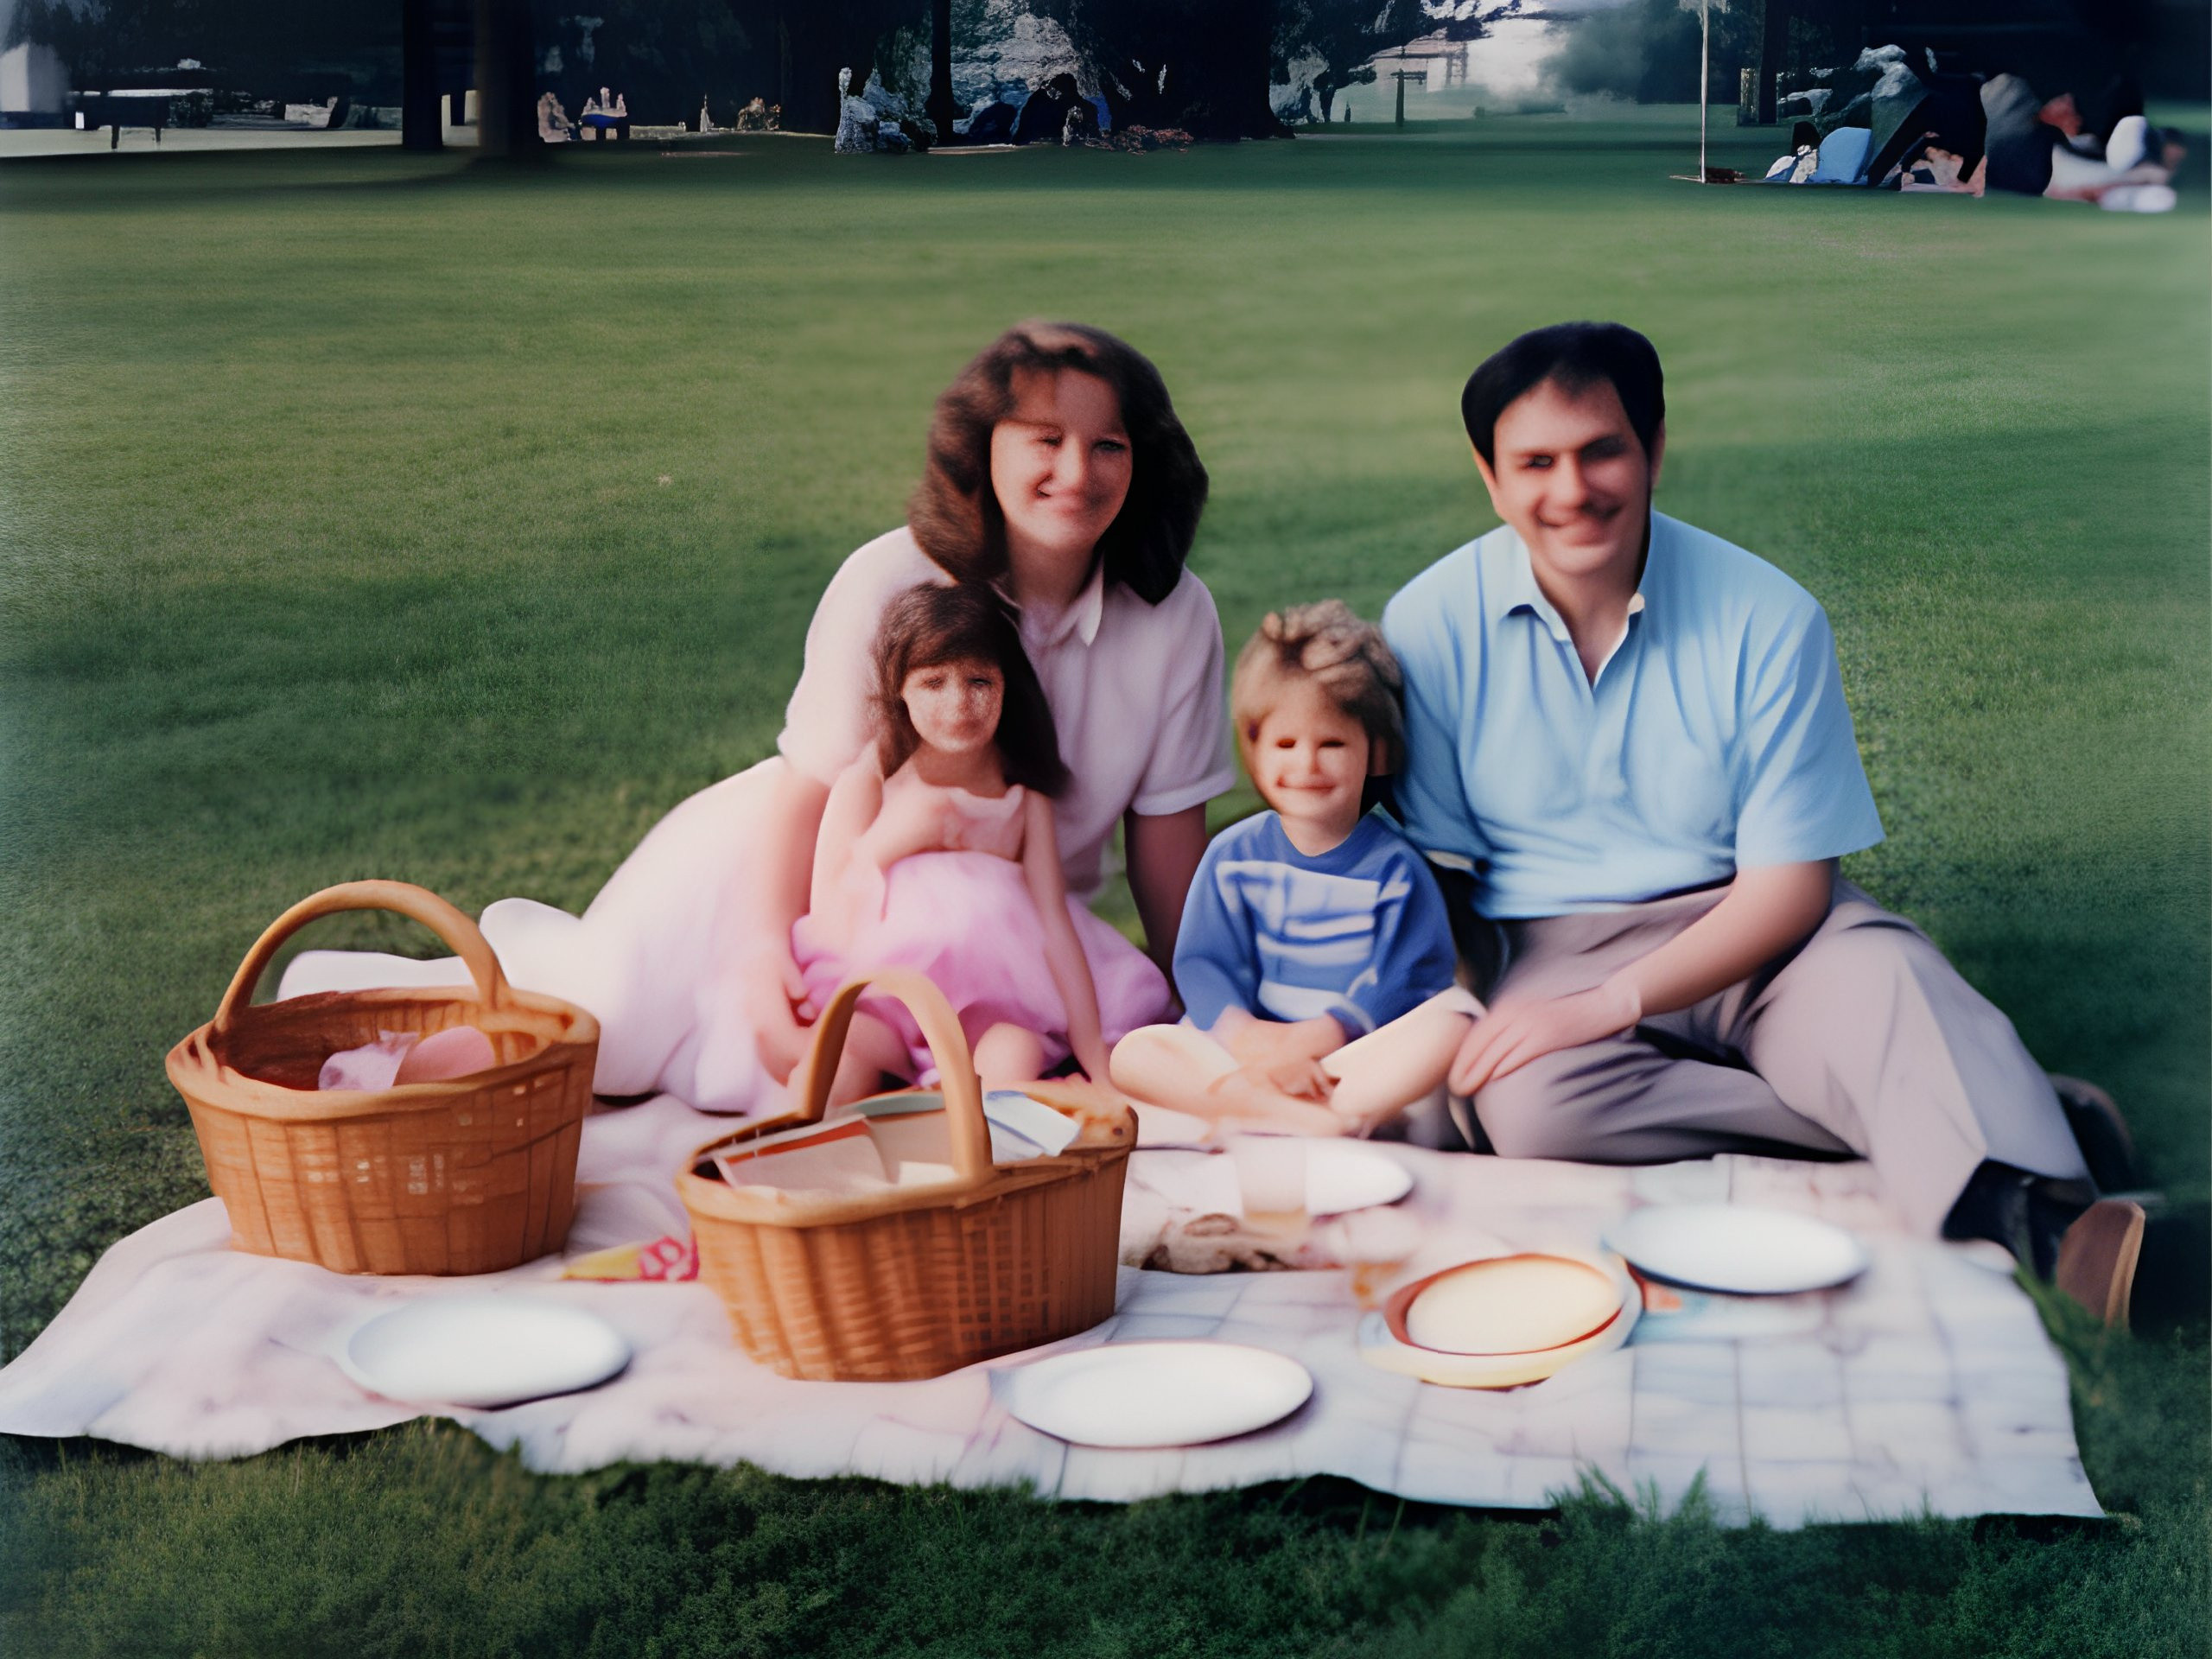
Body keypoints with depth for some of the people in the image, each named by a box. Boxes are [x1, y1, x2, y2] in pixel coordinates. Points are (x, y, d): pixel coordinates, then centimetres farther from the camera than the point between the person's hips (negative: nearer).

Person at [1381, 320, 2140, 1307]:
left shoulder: (1766, 619, -7)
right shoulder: (1432, 626, -4)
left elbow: (1789, 887, -8)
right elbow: (1435, 868, 4)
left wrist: (1609, 1003, -21)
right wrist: (1461, 1022, -15)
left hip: (1746, 937, 0)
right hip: (1544, 950, 1)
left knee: (1885, 979, -34)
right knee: (1529, 1106, -34)